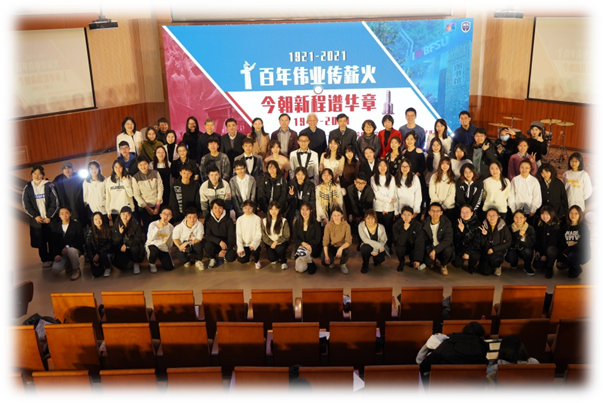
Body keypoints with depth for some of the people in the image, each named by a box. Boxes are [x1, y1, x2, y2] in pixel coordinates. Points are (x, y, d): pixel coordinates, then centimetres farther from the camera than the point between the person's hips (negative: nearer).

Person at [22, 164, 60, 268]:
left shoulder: (49, 186, -1)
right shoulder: (27, 188, 5)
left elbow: (55, 202, -4)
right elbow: (25, 204, 3)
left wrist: (49, 216, -11)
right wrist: (35, 216, -8)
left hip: (50, 219, -1)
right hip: (36, 220, 1)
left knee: (52, 240, 0)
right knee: (40, 241, 3)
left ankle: (53, 259, 12)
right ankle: (45, 260, 14)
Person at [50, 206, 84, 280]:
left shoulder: (76, 225, -4)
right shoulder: (54, 226, 5)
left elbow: (81, 241, -10)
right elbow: (53, 242, 4)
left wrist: (67, 247, -22)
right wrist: (56, 254, -10)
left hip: (74, 249, -2)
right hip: (61, 252, 3)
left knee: (71, 250, -40)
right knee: (55, 269, -23)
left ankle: (76, 270, -13)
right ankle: (68, 264, 14)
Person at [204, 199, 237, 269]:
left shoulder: (228, 220, -8)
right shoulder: (208, 219, -8)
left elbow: (232, 237, -9)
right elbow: (207, 235, -11)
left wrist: (225, 250, -23)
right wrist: (219, 241, -27)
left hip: (226, 244, 0)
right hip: (214, 243, 0)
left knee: (231, 256, -29)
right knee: (208, 246, -35)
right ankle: (212, 259, 1)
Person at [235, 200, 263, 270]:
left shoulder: (257, 219, -4)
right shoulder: (240, 219, 3)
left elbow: (258, 234, -9)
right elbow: (238, 234, -1)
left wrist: (253, 244, -26)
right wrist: (240, 248, -13)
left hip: (254, 243, -2)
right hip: (244, 244, 2)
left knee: (254, 250, -36)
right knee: (241, 260, -20)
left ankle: (257, 261, 1)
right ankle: (249, 256, 19)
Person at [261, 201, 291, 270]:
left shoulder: (283, 221, -4)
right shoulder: (264, 221, 2)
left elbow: (286, 235, -4)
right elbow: (264, 236, -1)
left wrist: (276, 242, -15)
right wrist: (271, 243, -14)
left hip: (281, 242, -2)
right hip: (270, 243, 2)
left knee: (279, 249, -37)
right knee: (271, 257, -27)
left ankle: (283, 262, -2)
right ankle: (275, 259, 16)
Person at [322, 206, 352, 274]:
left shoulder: (346, 225, -15)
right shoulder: (328, 226, -12)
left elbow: (348, 241, -21)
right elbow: (325, 242, -15)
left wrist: (341, 248, -42)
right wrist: (326, 256, -28)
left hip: (342, 246, -1)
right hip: (331, 247, 1)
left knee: (346, 251, -36)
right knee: (325, 262, -25)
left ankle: (342, 264, 0)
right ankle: (332, 260, 16)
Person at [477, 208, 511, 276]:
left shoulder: (504, 227, -7)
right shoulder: (484, 227, -1)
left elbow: (508, 243, -7)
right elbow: (481, 244, 1)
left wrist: (494, 249, -15)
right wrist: (484, 235, -19)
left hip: (499, 251, -2)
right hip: (486, 252, 3)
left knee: (493, 259, -38)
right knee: (485, 272, -16)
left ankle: (497, 266, 1)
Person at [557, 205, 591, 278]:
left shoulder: (584, 228, -9)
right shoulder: (565, 227, 5)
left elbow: (581, 245, -19)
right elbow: (562, 243, 0)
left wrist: (567, 251, -24)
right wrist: (560, 258, -8)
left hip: (582, 254, -4)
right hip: (567, 253, 4)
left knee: (571, 255, -36)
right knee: (560, 266, -18)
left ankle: (577, 269, -4)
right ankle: (572, 265, 16)